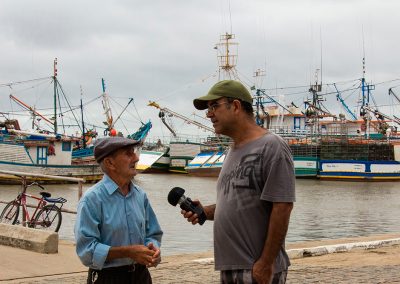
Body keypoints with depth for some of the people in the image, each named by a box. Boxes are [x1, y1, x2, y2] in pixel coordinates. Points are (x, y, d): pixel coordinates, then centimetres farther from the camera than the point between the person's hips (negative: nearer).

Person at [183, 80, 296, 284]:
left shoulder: (271, 147, -12)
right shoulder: (233, 151, 15)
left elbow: (282, 207, -17)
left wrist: (266, 263, -19)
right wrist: (204, 211, 3)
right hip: (228, 267, 8)